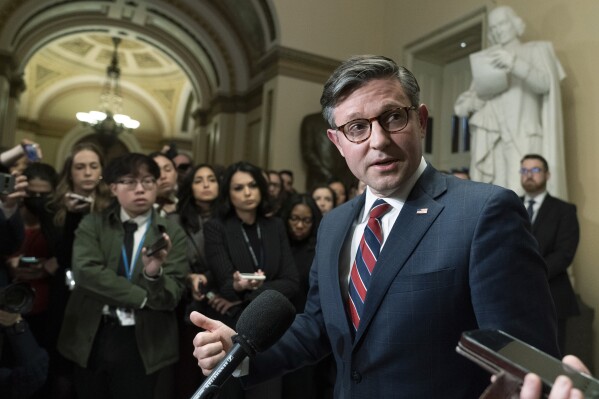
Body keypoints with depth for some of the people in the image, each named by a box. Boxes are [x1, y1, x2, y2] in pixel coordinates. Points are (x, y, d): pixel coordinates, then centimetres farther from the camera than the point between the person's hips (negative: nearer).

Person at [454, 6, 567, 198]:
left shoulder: (536, 50, 17)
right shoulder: (488, 60, 24)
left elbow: (544, 84, -3)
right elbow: (461, 106, 20)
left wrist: (514, 64, -16)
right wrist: (475, 100, -2)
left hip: (524, 137, -3)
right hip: (491, 139, 3)